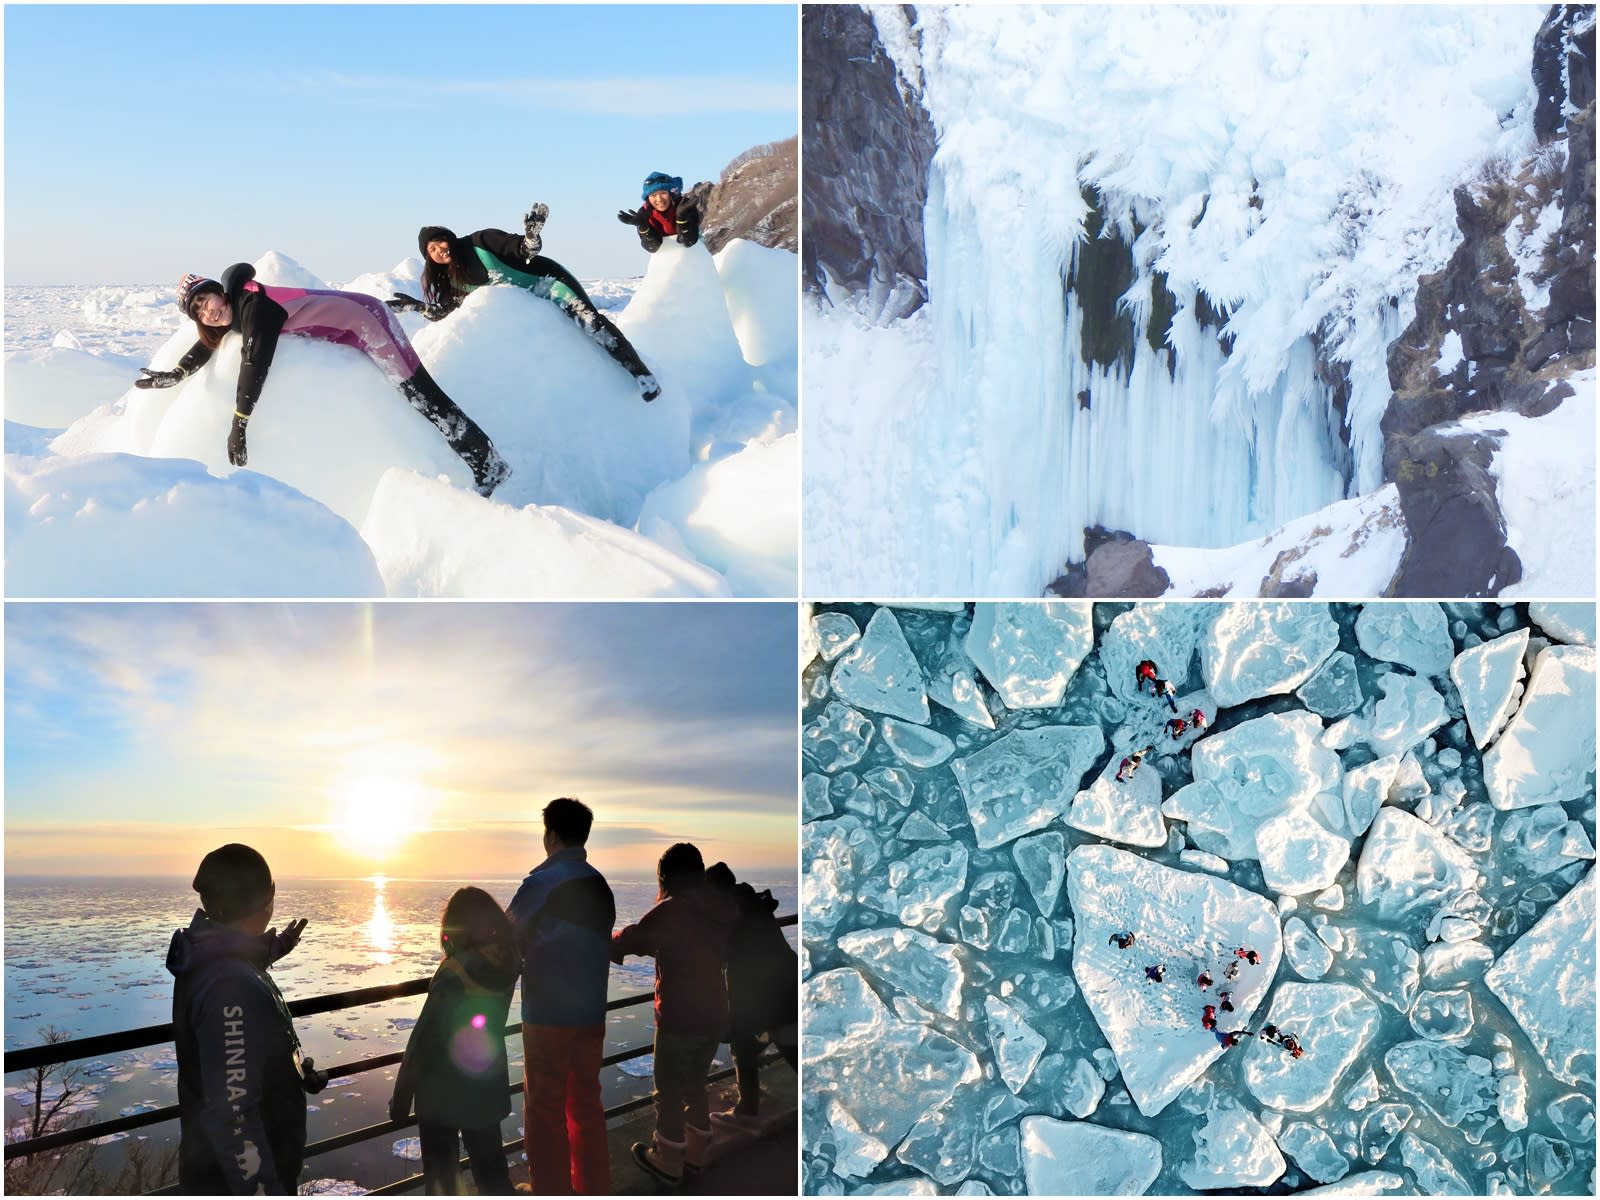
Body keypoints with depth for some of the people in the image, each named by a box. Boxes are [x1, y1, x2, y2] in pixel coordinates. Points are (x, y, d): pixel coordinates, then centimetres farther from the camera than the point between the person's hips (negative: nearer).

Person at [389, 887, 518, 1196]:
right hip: (488, 1083, 6)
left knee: (442, 1175, 13)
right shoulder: (505, 961, -7)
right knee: (491, 1170, 18)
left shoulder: (455, 972, -25)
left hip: (445, 1088, -6)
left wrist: (401, 1094, -12)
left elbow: (425, 1037, -20)